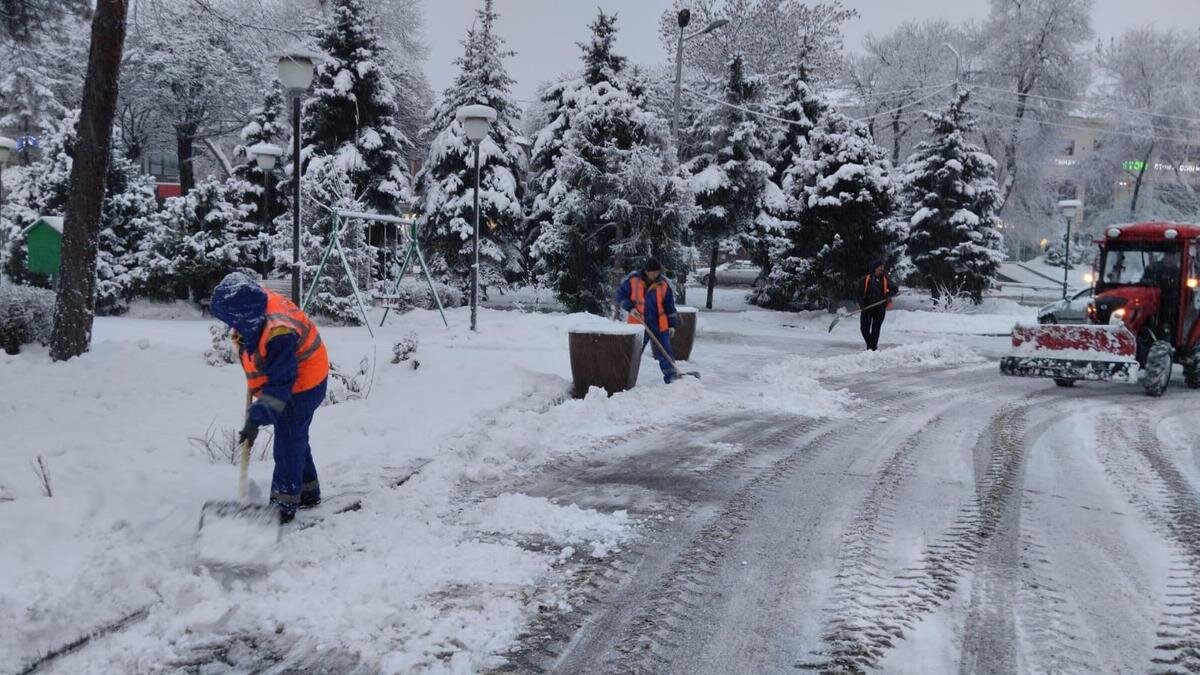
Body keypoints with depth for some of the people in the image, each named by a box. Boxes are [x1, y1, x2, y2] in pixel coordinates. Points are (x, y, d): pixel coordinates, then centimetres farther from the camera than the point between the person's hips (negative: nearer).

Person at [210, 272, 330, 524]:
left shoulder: (279, 334, -37)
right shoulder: (257, 301, -11)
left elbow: (278, 386, -32)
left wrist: (256, 419, -30)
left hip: (302, 385, -10)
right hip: (283, 377, 10)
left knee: (288, 441, -2)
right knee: (295, 438, 19)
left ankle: (285, 504, 10)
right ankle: (307, 492, 34)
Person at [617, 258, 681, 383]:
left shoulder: (664, 284, -1)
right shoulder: (632, 280, -7)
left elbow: (670, 305, 6)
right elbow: (620, 295, 4)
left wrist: (672, 324, 5)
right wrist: (630, 308, -11)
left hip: (660, 326, 1)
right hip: (638, 325, -1)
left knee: (665, 354, 4)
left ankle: (671, 377, 13)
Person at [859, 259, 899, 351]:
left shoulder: (885, 280, 5)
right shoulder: (866, 279, 2)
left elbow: (895, 289, 8)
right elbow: (860, 292, 4)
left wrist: (888, 295, -11)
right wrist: (861, 303, -10)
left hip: (880, 308, 0)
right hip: (867, 307, 0)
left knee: (875, 329, -1)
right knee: (865, 328, 1)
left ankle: (872, 348, 6)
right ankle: (872, 345, 23)